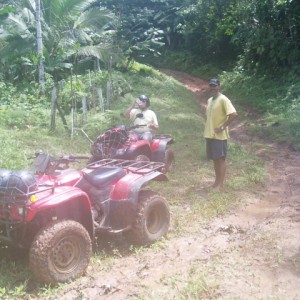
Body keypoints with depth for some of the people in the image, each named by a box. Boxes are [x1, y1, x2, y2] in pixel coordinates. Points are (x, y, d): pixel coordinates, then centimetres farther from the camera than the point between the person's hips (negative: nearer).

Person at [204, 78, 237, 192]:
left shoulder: (223, 99, -13)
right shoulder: (209, 100, 13)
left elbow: (233, 114, -22)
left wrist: (223, 127, -20)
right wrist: (207, 129, 13)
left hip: (219, 135, -8)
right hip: (210, 134, 8)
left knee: (221, 159, -4)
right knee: (215, 159, 14)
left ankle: (221, 185, 0)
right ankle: (217, 181, 23)